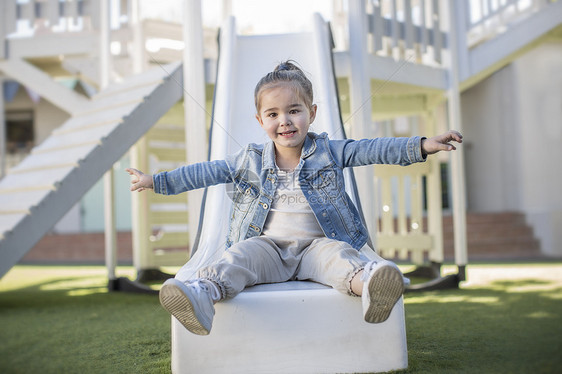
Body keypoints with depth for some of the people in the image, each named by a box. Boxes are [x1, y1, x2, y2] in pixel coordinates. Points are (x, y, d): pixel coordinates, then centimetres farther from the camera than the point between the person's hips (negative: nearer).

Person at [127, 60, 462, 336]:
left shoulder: (329, 152, 7)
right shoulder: (250, 161, 10)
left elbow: (373, 150, 0)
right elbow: (206, 172, 13)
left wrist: (422, 146, -11)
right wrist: (156, 181, 12)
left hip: (316, 245, 0)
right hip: (268, 245, 1)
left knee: (336, 253, -33)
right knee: (243, 254, -31)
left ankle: (366, 283, -66)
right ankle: (204, 293, -59)